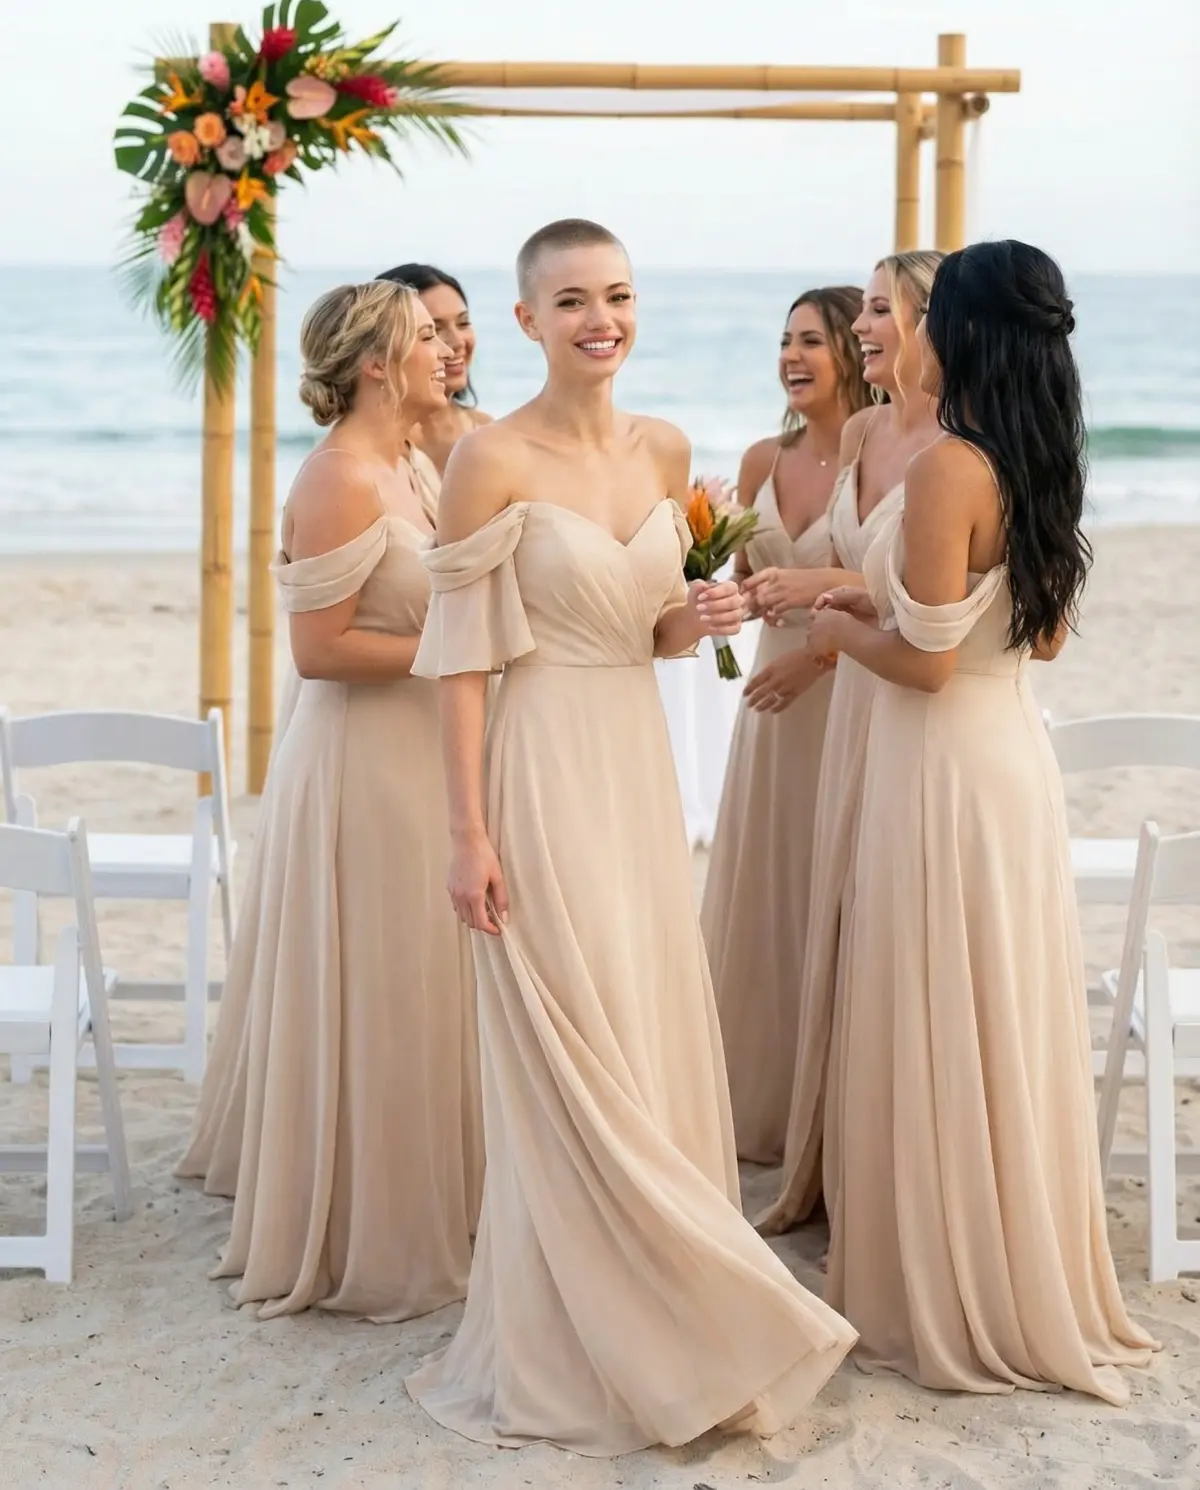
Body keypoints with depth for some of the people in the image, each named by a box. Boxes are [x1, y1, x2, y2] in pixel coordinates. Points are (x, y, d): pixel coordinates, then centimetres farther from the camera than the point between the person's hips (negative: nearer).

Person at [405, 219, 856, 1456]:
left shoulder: (664, 452, 8)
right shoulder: (492, 460, -11)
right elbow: (460, 660, -11)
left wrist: (698, 621, -6)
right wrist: (467, 832, -14)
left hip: (641, 765, 6)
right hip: (547, 772, -6)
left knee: (655, 1048, 11)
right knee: (575, 1073, -1)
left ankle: (659, 1327, 26)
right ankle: (580, 1353, 14)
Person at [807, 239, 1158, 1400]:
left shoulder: (949, 469, -19)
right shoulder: (1035, 466, 7)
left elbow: (927, 662, -20)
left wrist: (841, 630, -1)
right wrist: (892, 604, 18)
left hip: (947, 769, -9)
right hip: (1016, 756, 9)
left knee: (942, 1035, 3)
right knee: (1008, 1024, 17)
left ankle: (953, 1301, 16)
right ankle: (1028, 1281, 30)